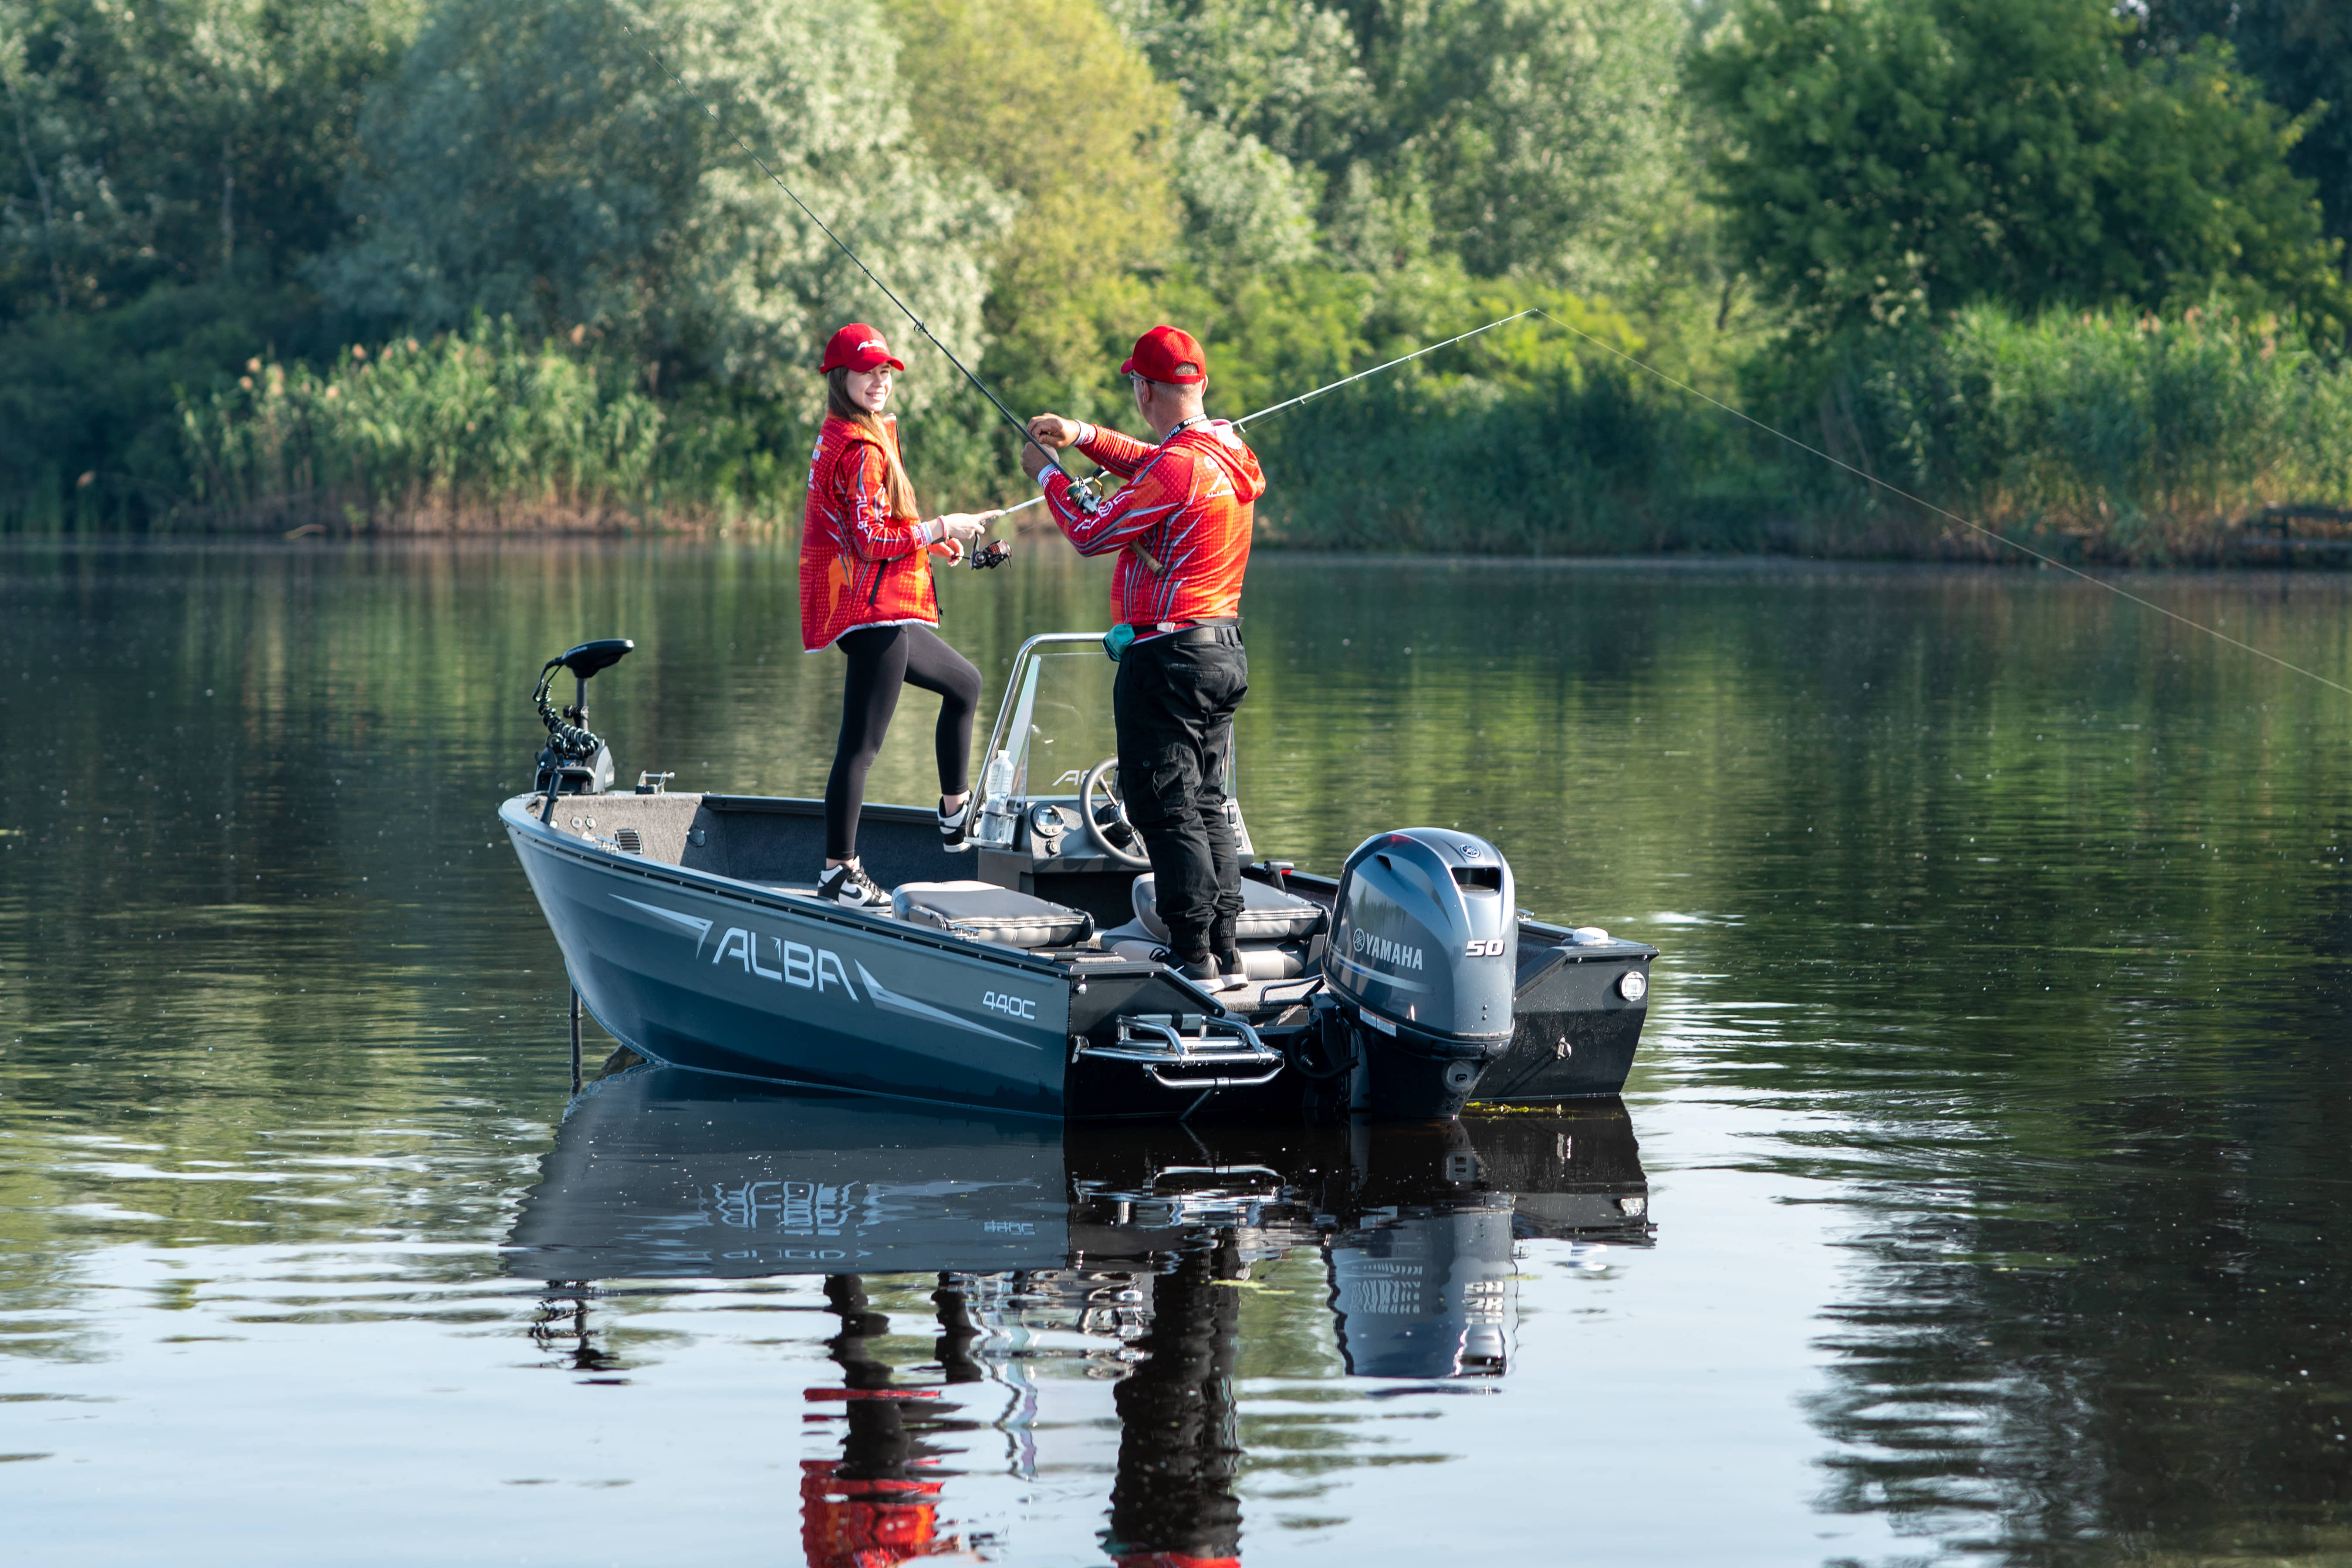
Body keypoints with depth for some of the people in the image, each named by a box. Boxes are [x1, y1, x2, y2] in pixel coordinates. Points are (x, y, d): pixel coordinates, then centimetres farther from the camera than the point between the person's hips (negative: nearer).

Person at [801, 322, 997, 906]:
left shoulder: (838, 440, 16)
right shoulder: (862, 449, -16)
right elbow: (871, 541, -21)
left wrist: (930, 542, 18)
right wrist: (940, 528, -11)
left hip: (881, 613, 11)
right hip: (874, 611, -11)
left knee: (963, 683, 27)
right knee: (860, 743, -11)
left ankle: (955, 811, 32)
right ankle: (839, 872, -11)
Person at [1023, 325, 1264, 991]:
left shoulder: (1178, 467, -19)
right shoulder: (1230, 454, 9)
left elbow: (1093, 534, -12)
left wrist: (1047, 473, 3)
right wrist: (1084, 436, 18)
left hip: (1166, 655, -9)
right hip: (1225, 653, 9)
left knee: (1167, 811, -5)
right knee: (1207, 807, 14)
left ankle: (1193, 958, -7)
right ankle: (1226, 953, 15)